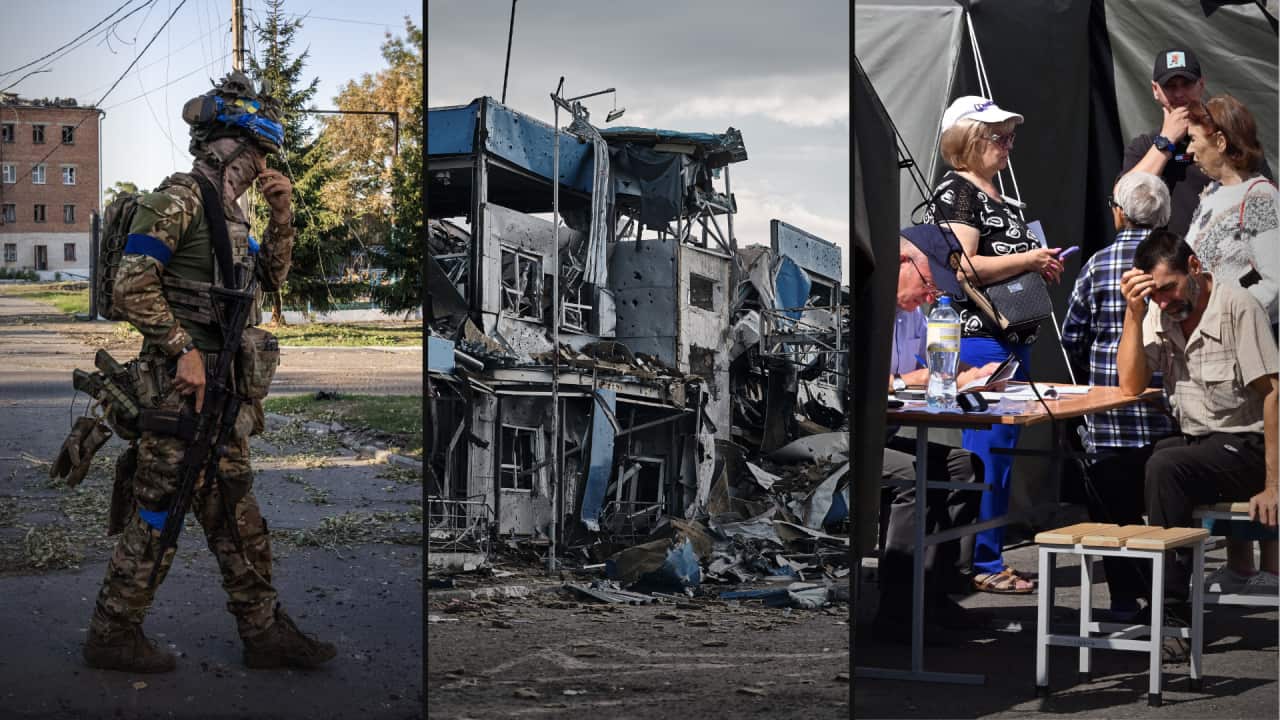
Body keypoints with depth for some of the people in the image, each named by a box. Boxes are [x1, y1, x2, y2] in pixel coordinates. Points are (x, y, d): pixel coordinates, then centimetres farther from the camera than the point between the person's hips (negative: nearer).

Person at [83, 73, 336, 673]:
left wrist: (282, 215, 8)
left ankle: (264, 631, 17)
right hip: (180, 384, -9)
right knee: (159, 514, -3)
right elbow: (132, 285, -19)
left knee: (236, 516, 12)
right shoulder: (178, 199, -12)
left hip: (220, 390, 9)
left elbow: (271, 275, 23)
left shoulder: (228, 212, 17)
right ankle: (112, 635, 7)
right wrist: (185, 350, -20)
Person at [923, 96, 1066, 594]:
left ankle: (985, 557, 17)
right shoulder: (956, 192, -9)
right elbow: (963, 266, -19)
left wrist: (1040, 266, 11)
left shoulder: (994, 196, 20)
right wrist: (1027, 259, -13)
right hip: (976, 339, -10)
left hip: (1010, 340, 10)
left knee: (1001, 451, 11)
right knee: (986, 450, -8)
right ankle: (981, 563, -2)